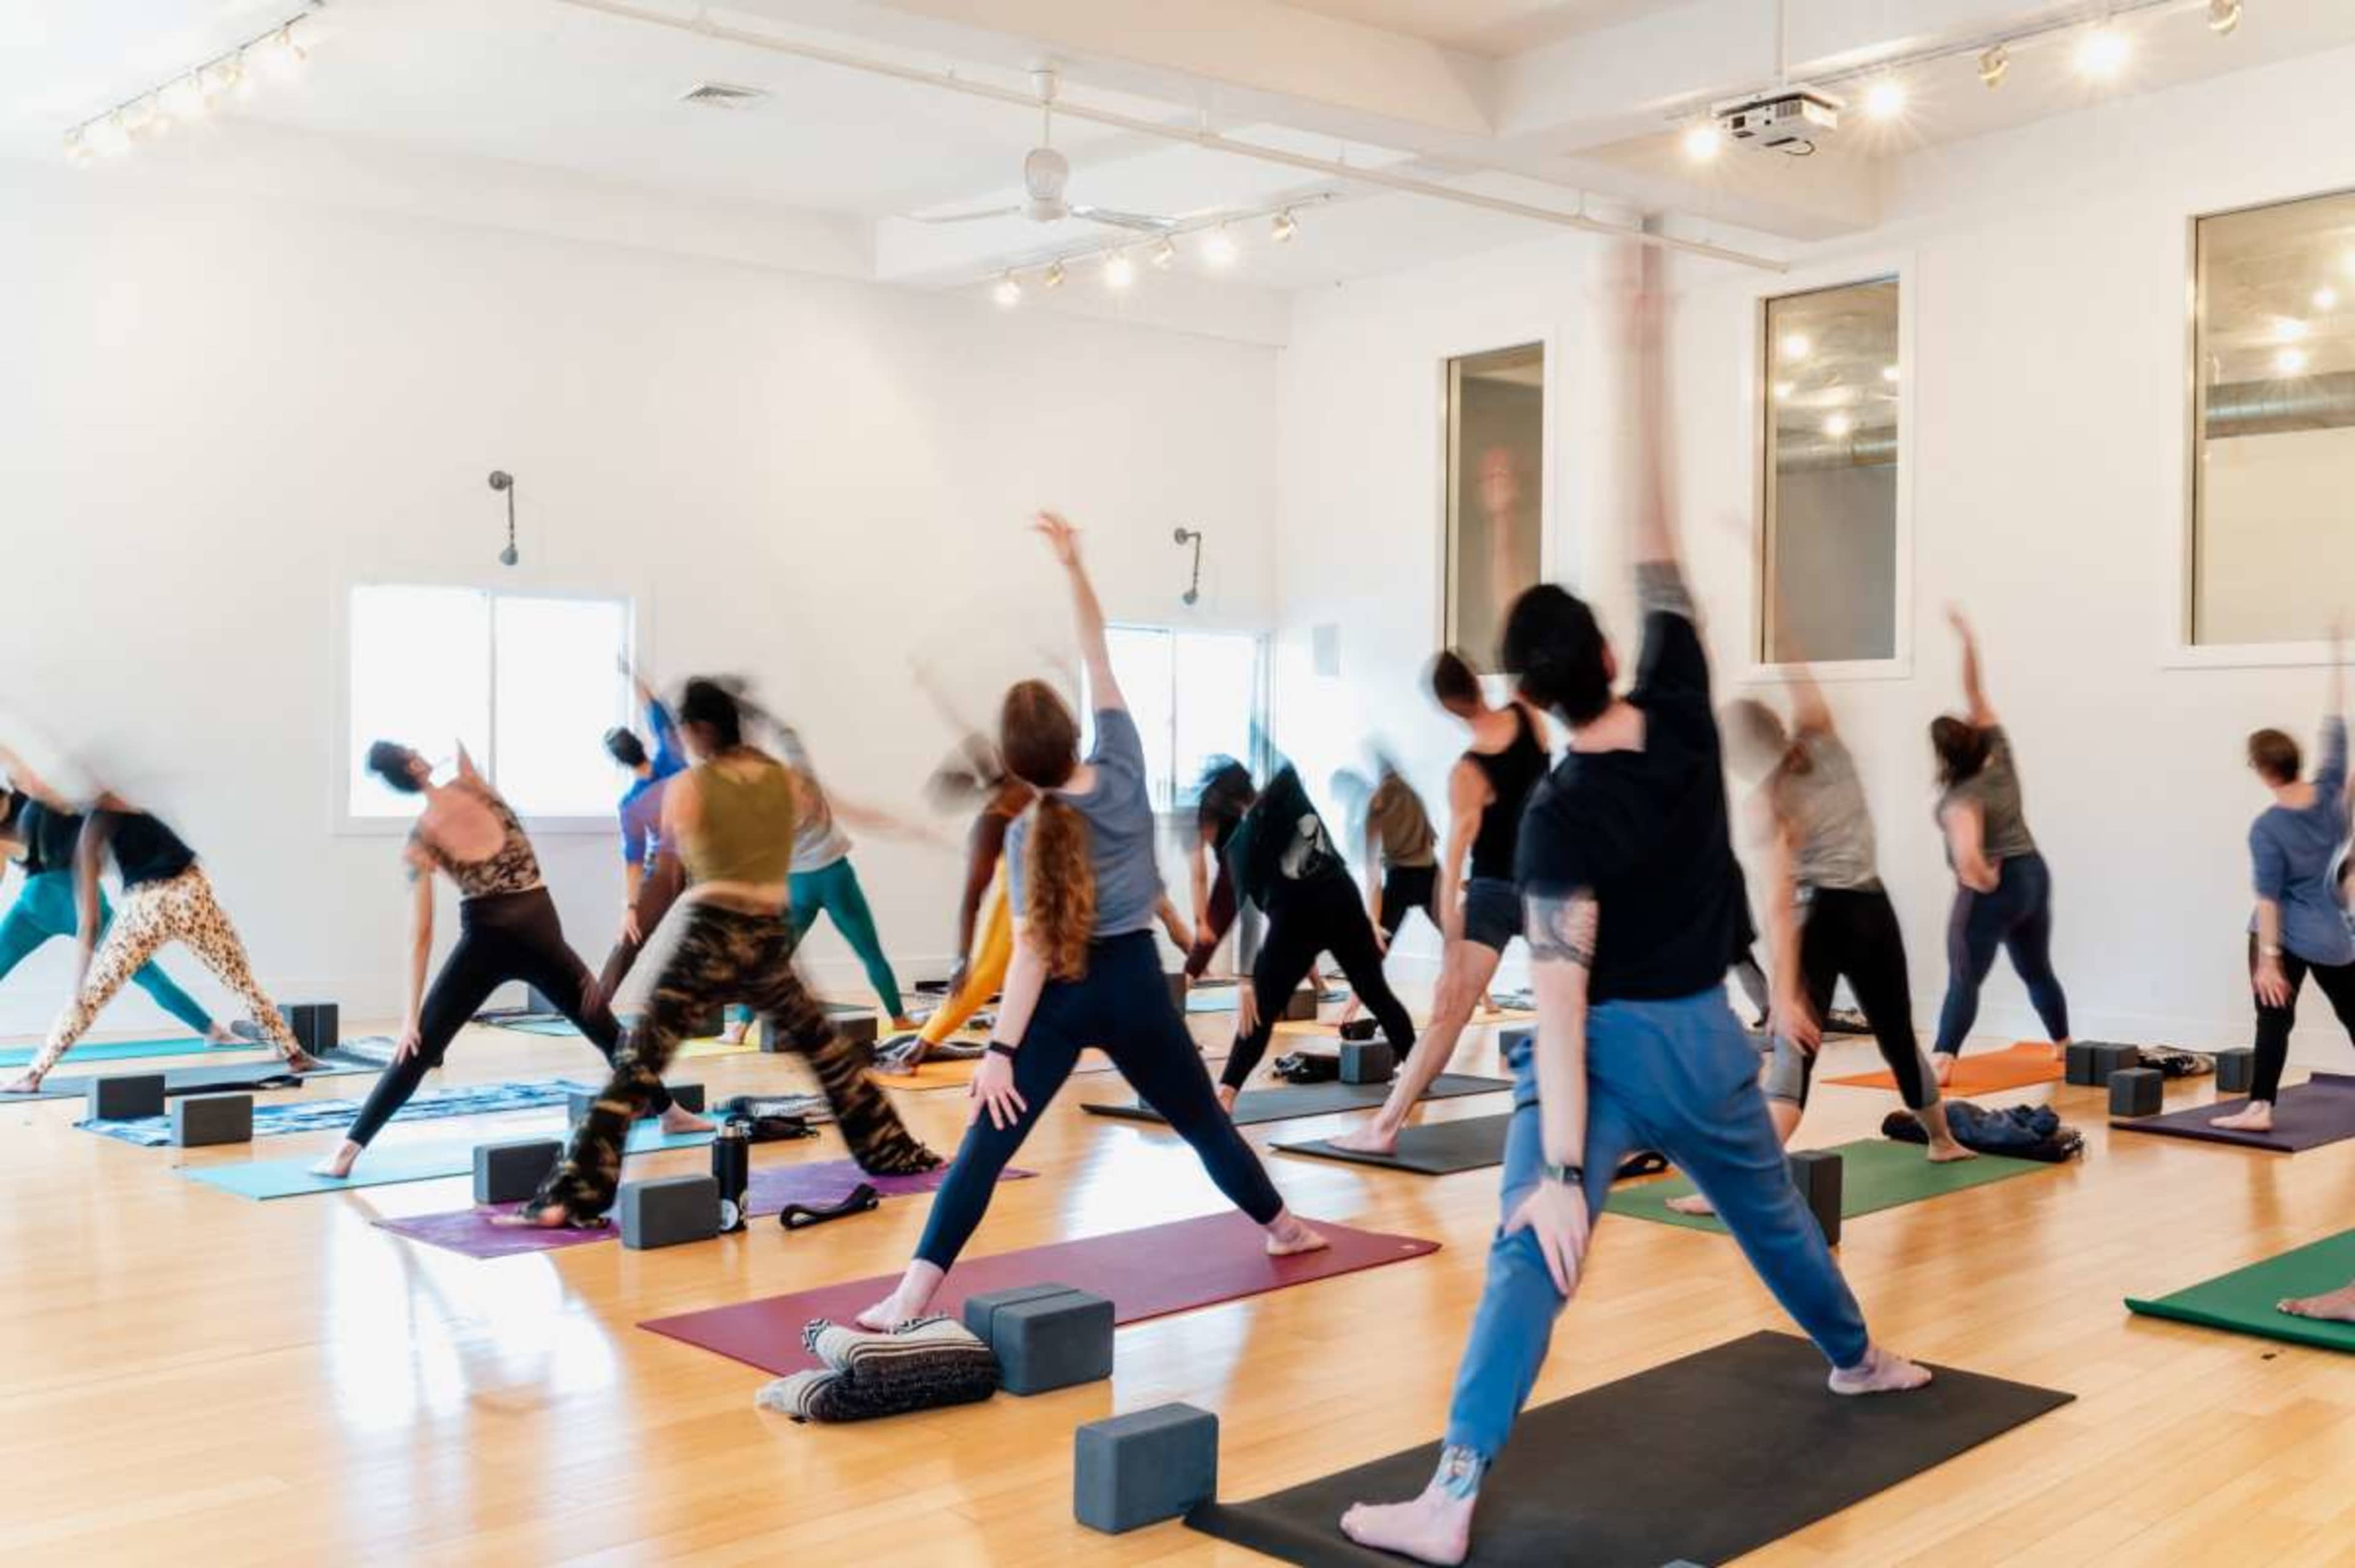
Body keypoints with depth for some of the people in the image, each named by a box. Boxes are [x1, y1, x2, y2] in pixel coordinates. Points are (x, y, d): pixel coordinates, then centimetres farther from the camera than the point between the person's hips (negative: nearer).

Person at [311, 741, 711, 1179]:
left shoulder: (420, 840, -6)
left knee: (418, 1050, 2)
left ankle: (347, 1151, -6)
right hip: (540, 932, 1)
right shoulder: (471, 787, -8)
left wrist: (412, 1013, -6)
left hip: (485, 939, -1)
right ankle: (670, 1113, 30)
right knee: (608, 1030, 17)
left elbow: (420, 933, -8)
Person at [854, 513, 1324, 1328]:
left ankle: (912, 1298, -13)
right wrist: (1073, 565, -5)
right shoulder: (1122, 769, -9)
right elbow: (1097, 653, -3)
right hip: (1135, 984, 3)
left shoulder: (1028, 833, -13)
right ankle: (1284, 1227, 38)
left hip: (1063, 994, -2)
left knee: (986, 1144, -6)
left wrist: (1000, 1049, -18)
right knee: (1202, 1119, 22)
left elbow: (1033, 950, -18)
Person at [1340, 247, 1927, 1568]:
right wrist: (1650, 360, 3)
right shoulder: (1683, 720, -9)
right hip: (1707, 1038, 5)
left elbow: (1562, 1001, -25)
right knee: (1773, 1212, 29)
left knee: (1528, 1264, -12)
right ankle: (1860, 1360, 52)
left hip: (1611, 1051, -5)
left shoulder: (1564, 817, -19)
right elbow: (1661, 556, -2)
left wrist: (1562, 1171, -26)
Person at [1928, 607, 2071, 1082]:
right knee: (2037, 971, 24)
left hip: (1993, 890, -8)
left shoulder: (1961, 799, -21)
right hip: (2035, 875, 8)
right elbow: (1976, 696, 5)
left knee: (1964, 980, -7)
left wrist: (1984, 881, -18)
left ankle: (1943, 1062, -19)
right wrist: (1967, 641, 7)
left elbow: (1968, 855, -38)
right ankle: (2065, 1047, 37)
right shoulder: (1999, 758, -3)